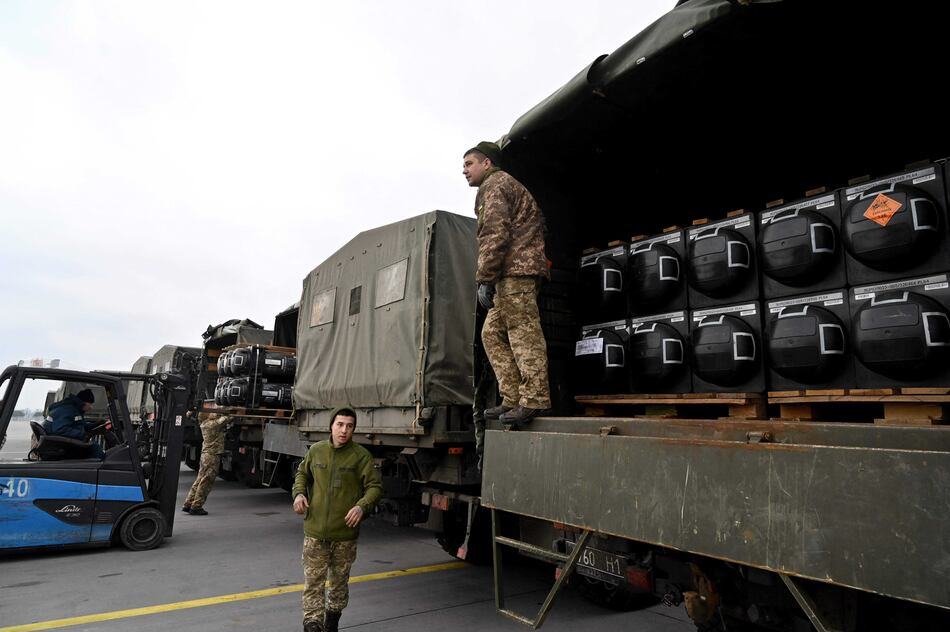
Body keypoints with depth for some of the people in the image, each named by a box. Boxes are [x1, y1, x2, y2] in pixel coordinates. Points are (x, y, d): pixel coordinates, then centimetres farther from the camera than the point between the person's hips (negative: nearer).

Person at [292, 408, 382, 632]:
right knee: (313, 582, 4)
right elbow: (302, 473, 16)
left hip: (345, 533, -1)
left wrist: (362, 506, -24)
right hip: (315, 531, 1)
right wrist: (299, 493, -2)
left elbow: (375, 486, -8)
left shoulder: (361, 455, -9)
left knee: (339, 582, 17)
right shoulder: (316, 450, -1)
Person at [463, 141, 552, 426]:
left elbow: (494, 234, -14)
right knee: (492, 333, 8)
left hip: (515, 269, -10)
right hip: (516, 273, 10)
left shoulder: (494, 184, 1)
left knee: (523, 332, -13)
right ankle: (513, 398, 6)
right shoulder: (505, 184, 32)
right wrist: (492, 279, 21)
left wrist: (485, 279, -16)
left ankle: (534, 399, -12)